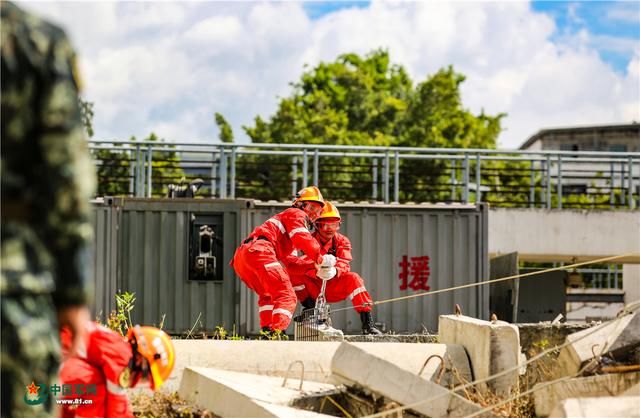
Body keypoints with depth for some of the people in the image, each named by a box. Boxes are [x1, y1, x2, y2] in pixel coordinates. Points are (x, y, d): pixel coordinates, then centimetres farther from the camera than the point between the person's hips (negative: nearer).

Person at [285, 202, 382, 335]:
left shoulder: (342, 242, -1)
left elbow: (344, 264, -20)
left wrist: (335, 271, -45)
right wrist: (317, 270, -45)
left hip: (333, 288, 1)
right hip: (312, 288, -1)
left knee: (353, 278, -27)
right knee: (292, 273, -26)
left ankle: (367, 324, -27)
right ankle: (310, 309, -9)